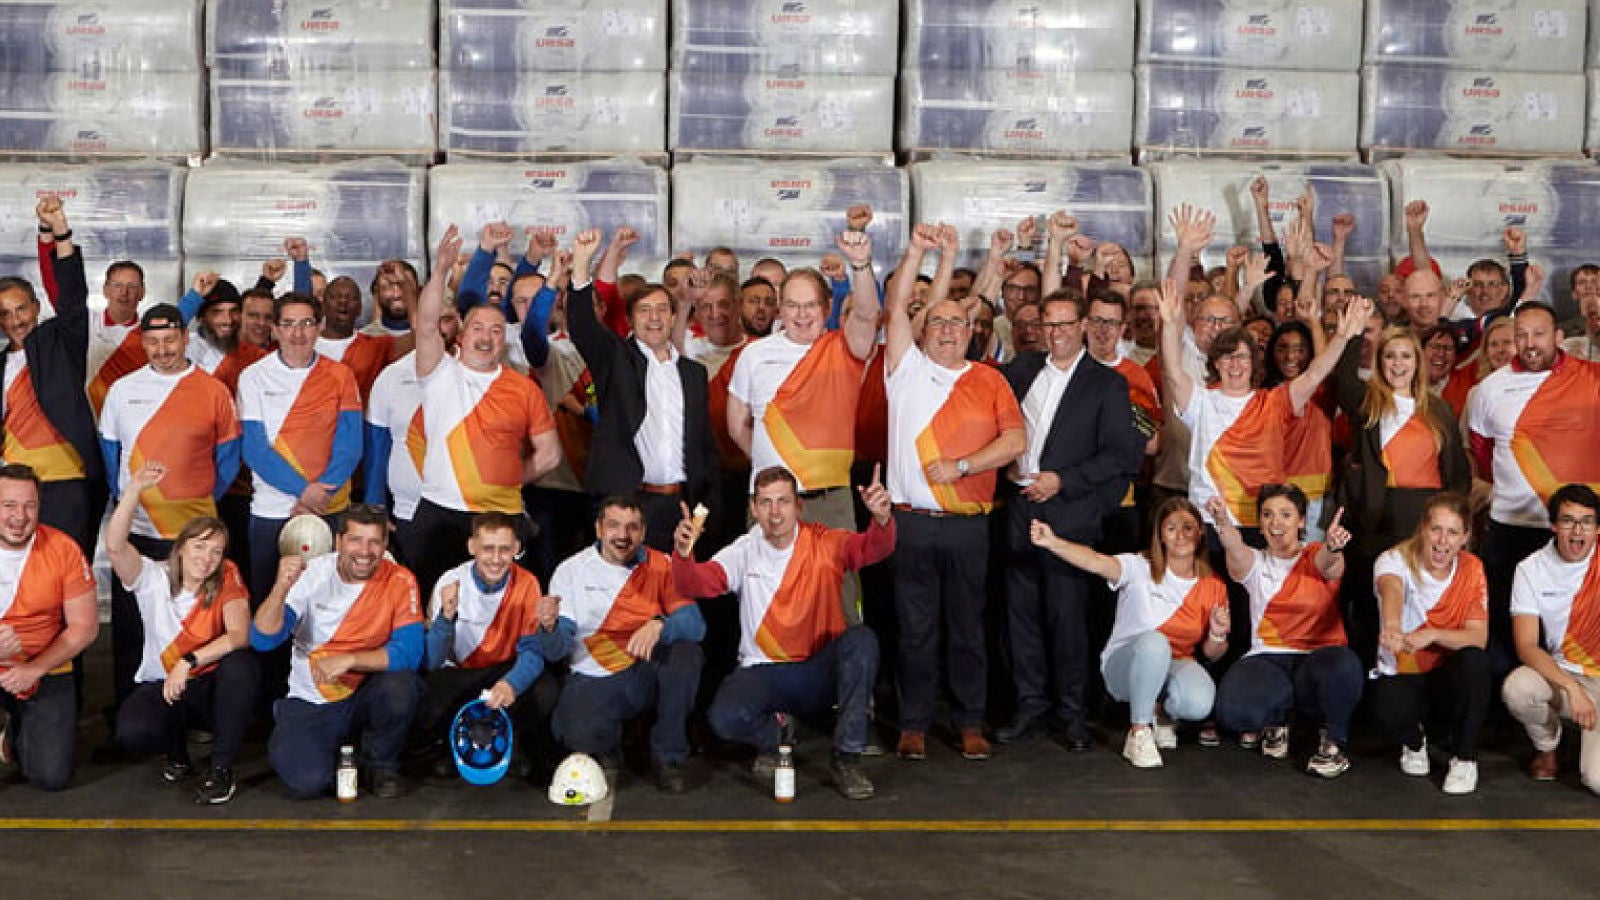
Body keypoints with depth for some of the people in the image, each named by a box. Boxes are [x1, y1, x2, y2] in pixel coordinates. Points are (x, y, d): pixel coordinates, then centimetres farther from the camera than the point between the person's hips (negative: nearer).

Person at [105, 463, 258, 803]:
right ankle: (178, 754, 6)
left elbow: (240, 635, -22)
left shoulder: (227, 581, -7)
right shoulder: (153, 577, -7)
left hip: (210, 685, 0)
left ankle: (222, 768, -19)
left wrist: (189, 662, -33)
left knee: (241, 664, -34)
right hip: (161, 685, 0)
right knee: (132, 732, -33)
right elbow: (115, 546, -26)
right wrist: (135, 488, -36)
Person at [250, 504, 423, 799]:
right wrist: (281, 588, -36)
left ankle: (382, 764, -1)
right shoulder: (312, 574, -12)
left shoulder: (399, 581, -11)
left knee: (401, 686, -32)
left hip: (365, 695, 0)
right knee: (306, 783, -22)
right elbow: (262, 640, -19)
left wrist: (348, 660, -30)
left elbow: (409, 652, -19)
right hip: (310, 703, 0)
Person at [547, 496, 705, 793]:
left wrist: (659, 627, -32)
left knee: (686, 651, -29)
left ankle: (669, 755, -9)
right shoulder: (571, 571, 1)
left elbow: (695, 624, -11)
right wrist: (549, 628, -29)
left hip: (647, 674, 2)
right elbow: (559, 648, -6)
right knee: (577, 733, -32)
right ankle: (609, 743, 9)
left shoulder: (660, 565, 2)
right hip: (594, 680, -1)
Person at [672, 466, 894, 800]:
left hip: (820, 672, 0)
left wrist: (882, 520, -46)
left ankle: (846, 758, -17)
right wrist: (684, 553, -38)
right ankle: (773, 739, 9)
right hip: (763, 670, 0)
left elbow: (873, 548, -22)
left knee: (861, 640, -30)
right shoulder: (744, 552, -2)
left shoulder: (824, 543, -5)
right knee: (724, 717, -29)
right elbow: (696, 584, -15)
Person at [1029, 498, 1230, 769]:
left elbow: (1211, 654, 10)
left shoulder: (1213, 587, 2)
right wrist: (1052, 542, -47)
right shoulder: (1141, 569, -9)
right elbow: (1096, 562, -30)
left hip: (1176, 664, 3)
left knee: (1199, 703, -33)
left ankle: (1163, 712, 6)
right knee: (1154, 642, -39)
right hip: (1125, 665, -3)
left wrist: (1218, 634, -14)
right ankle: (1139, 732, -19)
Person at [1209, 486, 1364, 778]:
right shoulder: (1255, 563, 13)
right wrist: (1223, 522, -37)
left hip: (1317, 657, -1)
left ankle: (1334, 740, -7)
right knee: (1232, 709, -31)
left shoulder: (1316, 556, 9)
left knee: (1343, 665, -38)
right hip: (1266, 659, 1)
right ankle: (1275, 720, 7)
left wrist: (1332, 547, -44)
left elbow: (1328, 563, -18)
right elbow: (1235, 548, -12)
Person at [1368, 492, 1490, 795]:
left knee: (1475, 660, -32)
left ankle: (1465, 758, -12)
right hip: (1400, 672, -2)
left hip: (1448, 670, 2)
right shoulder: (1394, 560, -15)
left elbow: (1479, 637, -16)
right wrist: (1392, 625, -66)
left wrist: (1431, 635, -37)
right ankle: (1414, 741, 7)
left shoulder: (1471, 569, -7)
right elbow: (1391, 589, -41)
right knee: (1391, 713, -34)